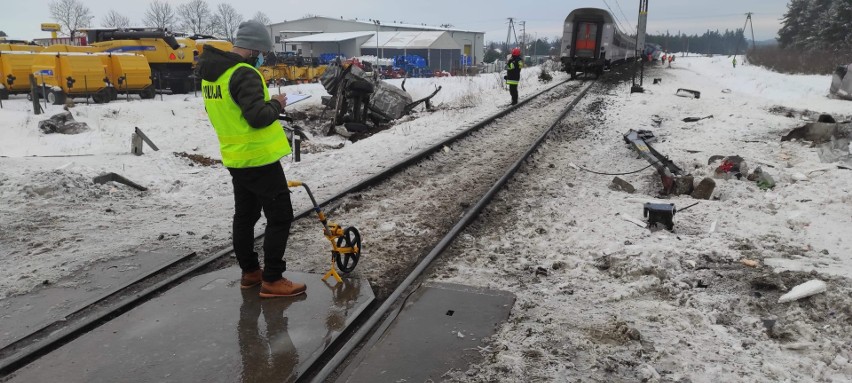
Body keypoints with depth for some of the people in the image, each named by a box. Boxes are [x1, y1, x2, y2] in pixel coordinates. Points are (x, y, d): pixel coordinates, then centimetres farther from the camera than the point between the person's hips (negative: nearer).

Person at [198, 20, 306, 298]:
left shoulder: (210, 72, 9)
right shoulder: (244, 74, -21)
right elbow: (258, 117, -29)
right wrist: (276, 104, -10)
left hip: (235, 157, 10)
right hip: (259, 158, -9)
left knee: (245, 214, 18)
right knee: (280, 216, -1)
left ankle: (249, 272, 28)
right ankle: (272, 280, 2)